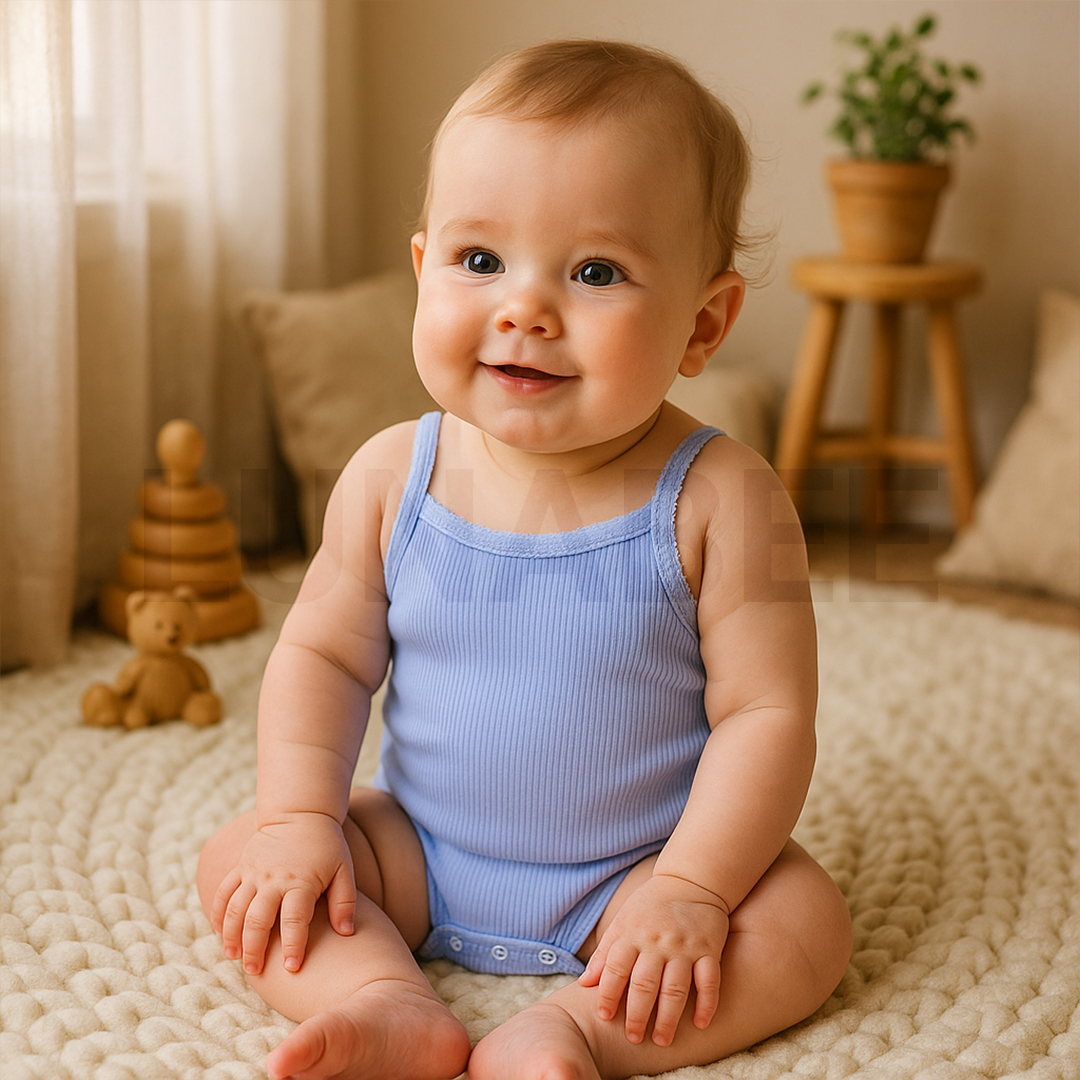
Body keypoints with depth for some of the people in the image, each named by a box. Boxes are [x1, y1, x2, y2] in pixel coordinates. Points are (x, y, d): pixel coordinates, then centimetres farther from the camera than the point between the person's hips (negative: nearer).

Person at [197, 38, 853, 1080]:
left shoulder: (720, 499, -19)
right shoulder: (393, 476, -10)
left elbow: (767, 710, -17)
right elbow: (324, 654, -1)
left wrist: (689, 888, -24)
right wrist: (301, 818, -13)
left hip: (628, 872, -2)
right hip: (417, 854, 3)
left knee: (807, 917, -23)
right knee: (237, 858, -11)